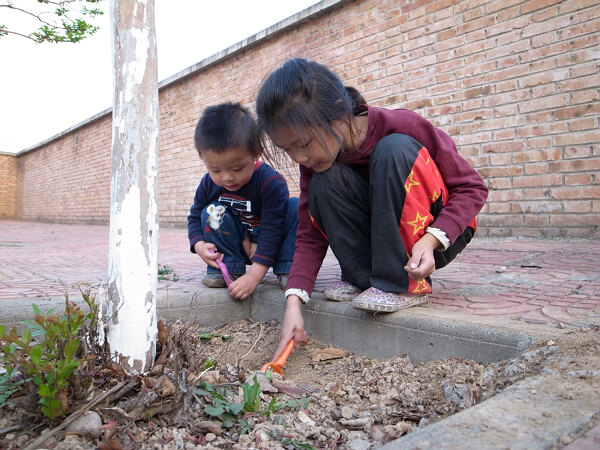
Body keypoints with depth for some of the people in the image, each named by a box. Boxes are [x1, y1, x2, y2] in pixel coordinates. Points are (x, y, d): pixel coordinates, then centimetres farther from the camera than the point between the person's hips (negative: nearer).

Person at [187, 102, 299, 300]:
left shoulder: (272, 182, -28)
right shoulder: (208, 184, -11)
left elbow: (271, 230, -30)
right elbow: (195, 216, 4)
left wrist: (254, 276, -37)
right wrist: (199, 245, -19)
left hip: (271, 247, -3)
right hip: (237, 245, 4)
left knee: (296, 207, -26)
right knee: (210, 212, -18)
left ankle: (287, 270, -22)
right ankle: (228, 269, -14)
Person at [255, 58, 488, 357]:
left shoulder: (402, 126, -23)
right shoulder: (315, 161, -10)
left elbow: (472, 187, -17)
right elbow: (310, 235, -10)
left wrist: (431, 240, -34)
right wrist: (294, 300, -24)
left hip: (441, 234, -3)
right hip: (387, 241, 4)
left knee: (393, 150, -30)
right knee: (324, 184, -22)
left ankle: (405, 284, -23)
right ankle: (364, 278, -9)